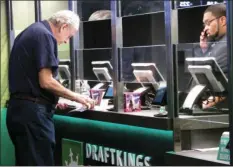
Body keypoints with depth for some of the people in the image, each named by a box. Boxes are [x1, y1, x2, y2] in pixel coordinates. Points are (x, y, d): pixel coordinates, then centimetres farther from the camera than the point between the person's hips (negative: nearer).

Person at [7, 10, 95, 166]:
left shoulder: (31, 32, 19)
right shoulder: (44, 35, -11)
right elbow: (45, 82, -17)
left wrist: (53, 100, 21)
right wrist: (76, 97, -5)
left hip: (21, 108, 10)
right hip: (32, 112, -10)